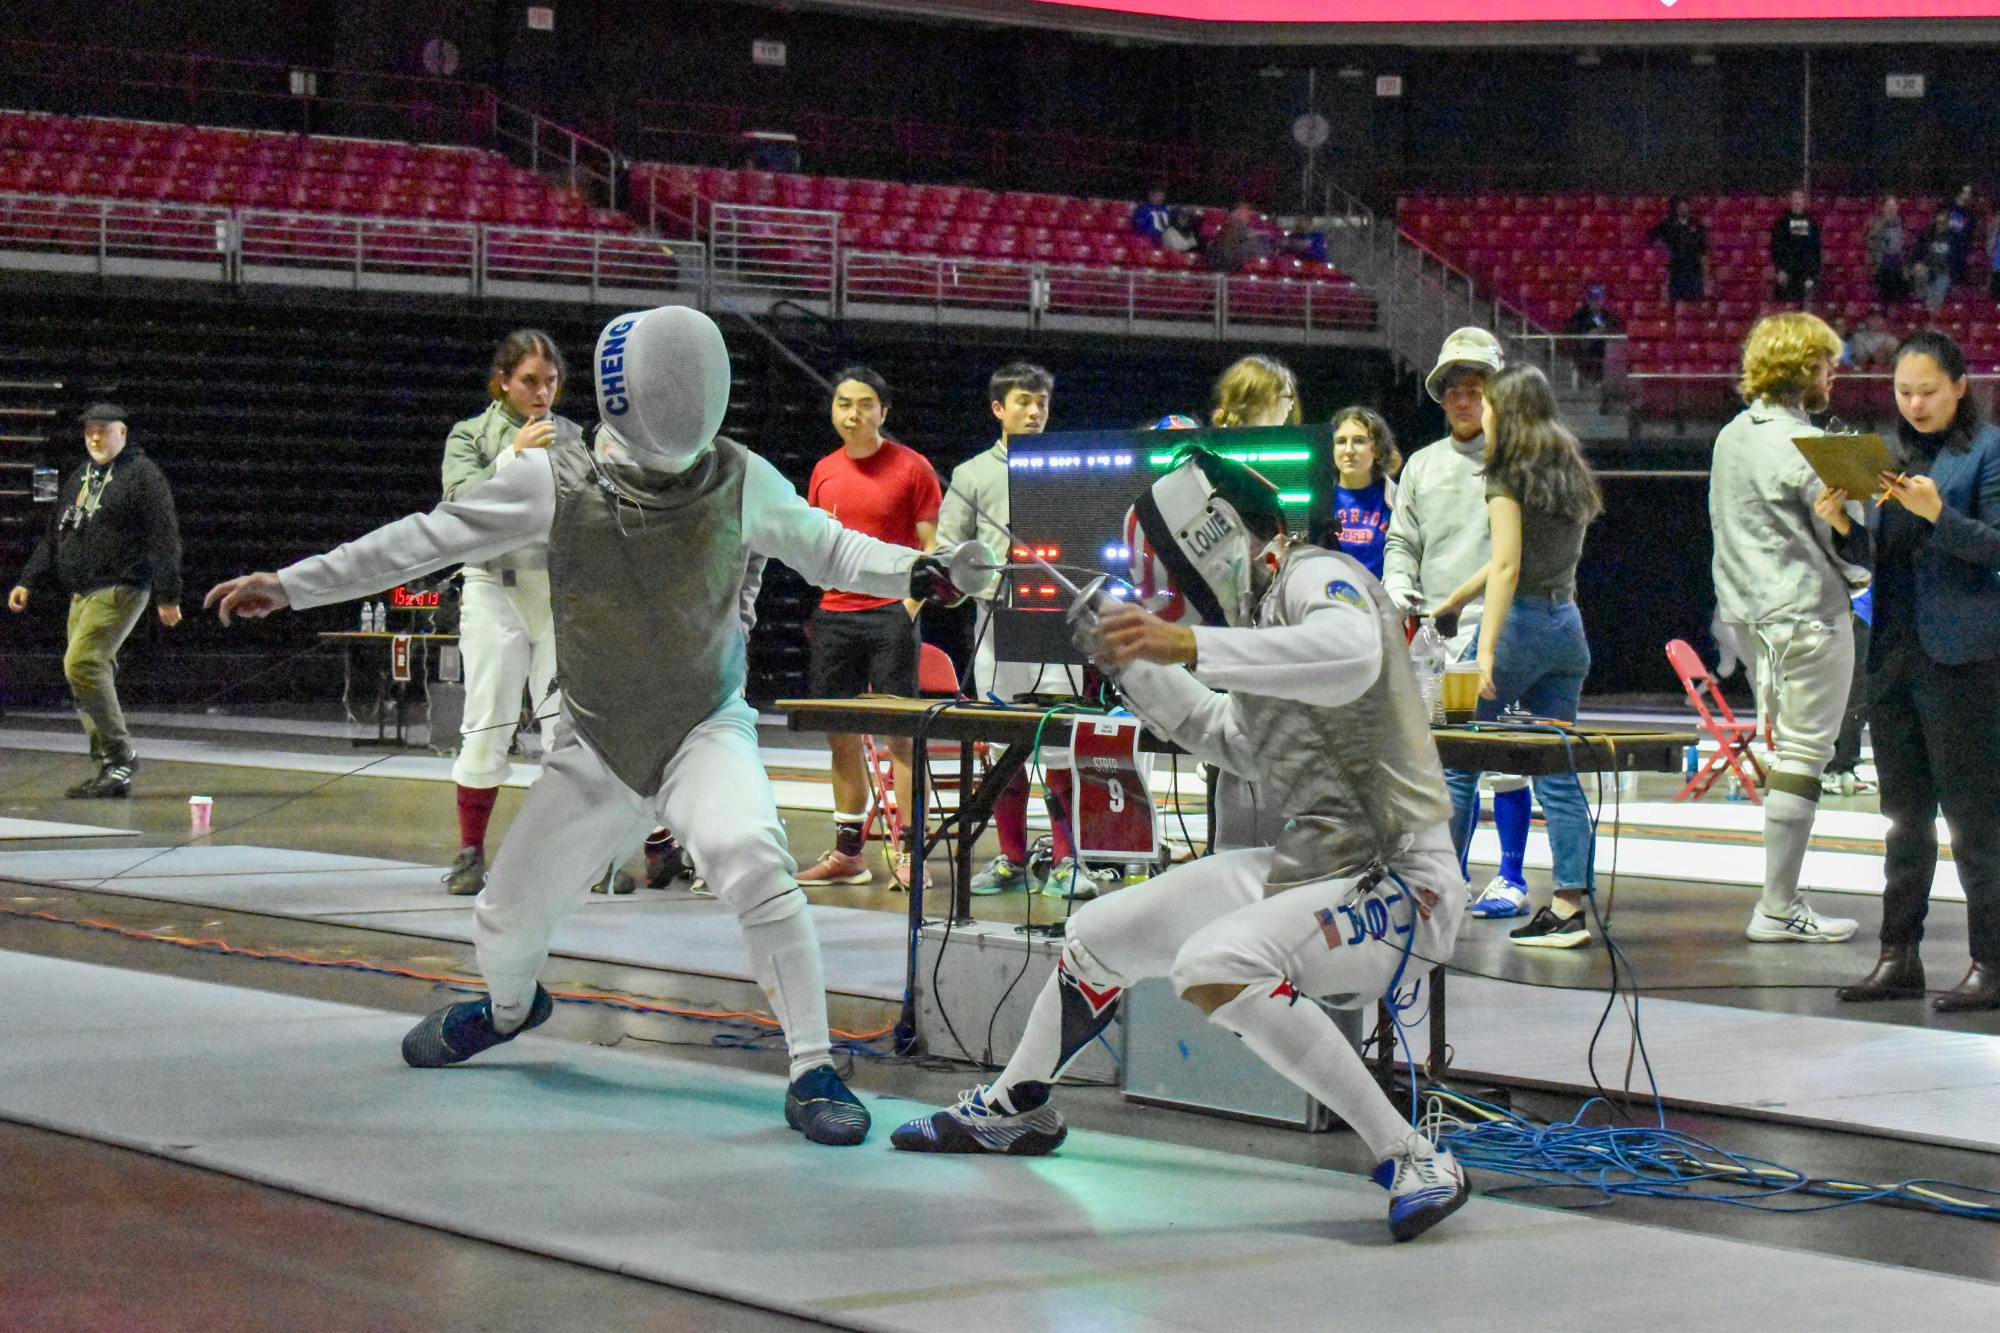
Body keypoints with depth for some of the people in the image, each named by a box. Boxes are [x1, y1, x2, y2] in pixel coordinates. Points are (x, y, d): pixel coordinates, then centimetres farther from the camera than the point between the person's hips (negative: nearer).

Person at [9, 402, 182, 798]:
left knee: (81, 664, -19)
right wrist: (28, 582, 19)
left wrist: (167, 595, -15)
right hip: (82, 593, 8)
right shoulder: (80, 477, 19)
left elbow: (164, 538, -10)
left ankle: (120, 755, -12)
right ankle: (110, 768, 9)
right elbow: (54, 537, 26)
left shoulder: (142, 475, -5)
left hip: (120, 589, -8)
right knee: (95, 674, 5)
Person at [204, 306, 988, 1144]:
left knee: (751, 861, -33)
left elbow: (827, 549, 2)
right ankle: (510, 1008, 50)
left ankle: (812, 1074, -22)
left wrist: (912, 570, -18)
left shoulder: (741, 480, -13)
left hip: (705, 732, -2)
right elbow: (427, 539, -5)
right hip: (596, 746, 2)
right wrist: (293, 585, -5)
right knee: (505, 923, 11)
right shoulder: (557, 479, -14)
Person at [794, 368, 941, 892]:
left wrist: (910, 607, -13)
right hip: (832, 617, 5)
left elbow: (931, 545, -2)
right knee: (841, 735, 6)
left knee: (901, 732, -6)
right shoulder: (824, 471, 13)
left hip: (890, 614, -5)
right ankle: (847, 852, 12)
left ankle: (909, 851, -5)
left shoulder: (911, 467, -1)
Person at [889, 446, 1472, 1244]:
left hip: (1393, 882, -10)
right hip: (1307, 864, 10)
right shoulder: (1267, 608, 11)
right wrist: (1139, 664, 14)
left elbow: (1353, 657, -40)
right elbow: (1238, 746, 24)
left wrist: (1192, 646, -43)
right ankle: (1013, 1111, 46)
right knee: (1096, 937, 19)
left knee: (1213, 964, -36)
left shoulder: (1316, 578, -16)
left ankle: (1412, 1159, -27)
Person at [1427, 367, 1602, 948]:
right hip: (1566, 625, 7)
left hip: (1518, 622, -7)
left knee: (1457, 762, 4)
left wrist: (1486, 648, -22)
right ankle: (1570, 905, 0)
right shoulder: (1570, 474, 15)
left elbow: (1507, 567, -17)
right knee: (1558, 772, 5)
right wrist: (1449, 603, 30)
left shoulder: (1509, 475, -8)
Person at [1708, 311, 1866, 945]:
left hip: (1749, 615, 9)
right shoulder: (1802, 444, -15)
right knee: (1804, 754, -5)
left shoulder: (1730, 437, 11)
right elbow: (1845, 536, -11)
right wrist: (1863, 575, 8)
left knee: (1782, 746, 15)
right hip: (1808, 615, -9)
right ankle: (1777, 908, -5)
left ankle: (1782, 897, 16)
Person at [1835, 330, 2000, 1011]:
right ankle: (1899, 956, 17)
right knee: (1904, 813, 11)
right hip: (1893, 650, 7)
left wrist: (1937, 513, -24)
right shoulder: (1893, 450, 15)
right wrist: (1843, 524, -1)